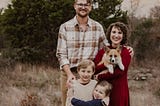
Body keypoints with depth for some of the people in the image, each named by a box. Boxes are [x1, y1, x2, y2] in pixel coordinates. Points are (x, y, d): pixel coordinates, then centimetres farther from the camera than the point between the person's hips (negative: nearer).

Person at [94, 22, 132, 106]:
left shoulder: (126, 52, -4)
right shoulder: (103, 51, 7)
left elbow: (119, 72, -14)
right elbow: (94, 69, -4)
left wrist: (100, 77, -9)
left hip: (119, 89, -3)